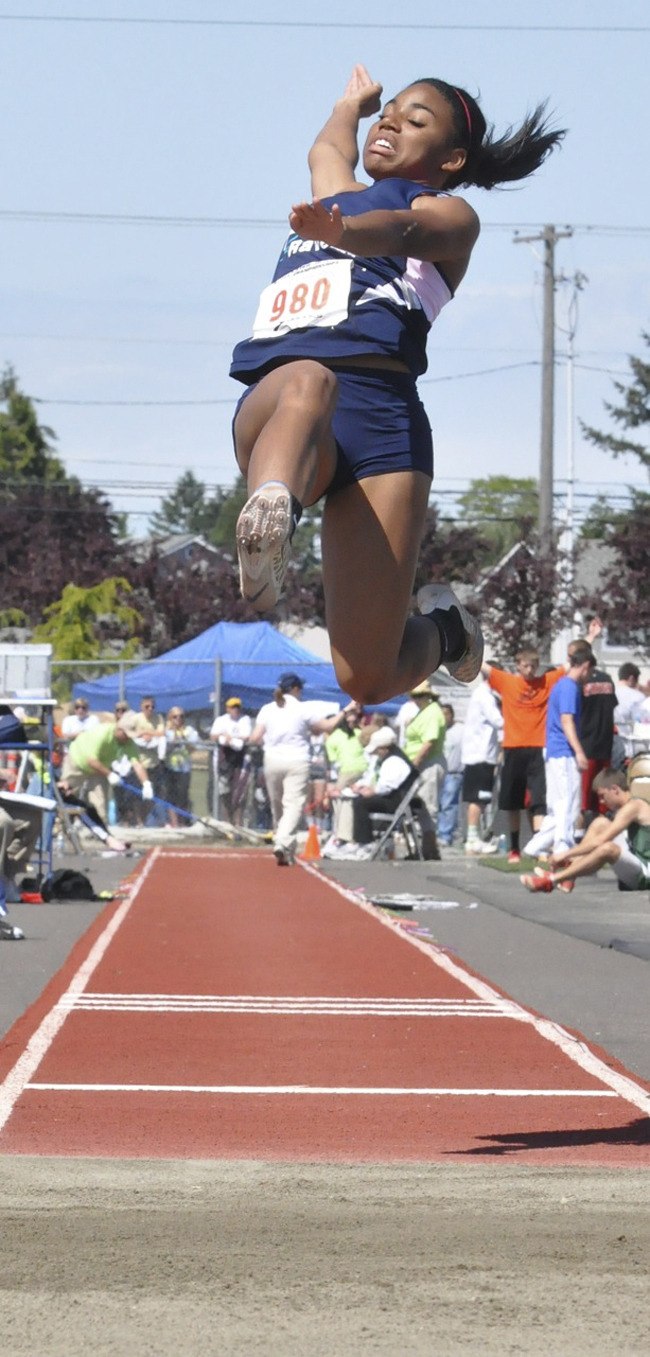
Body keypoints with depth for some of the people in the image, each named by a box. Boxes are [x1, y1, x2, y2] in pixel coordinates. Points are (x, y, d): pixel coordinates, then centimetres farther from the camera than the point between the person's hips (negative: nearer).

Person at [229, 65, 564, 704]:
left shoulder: (447, 214, 17)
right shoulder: (339, 194, 36)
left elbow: (400, 229, -8)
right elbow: (329, 146, 62)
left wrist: (342, 231, -30)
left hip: (378, 409, -4)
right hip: (268, 402, 4)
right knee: (306, 384, -39)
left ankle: (441, 627, 24)